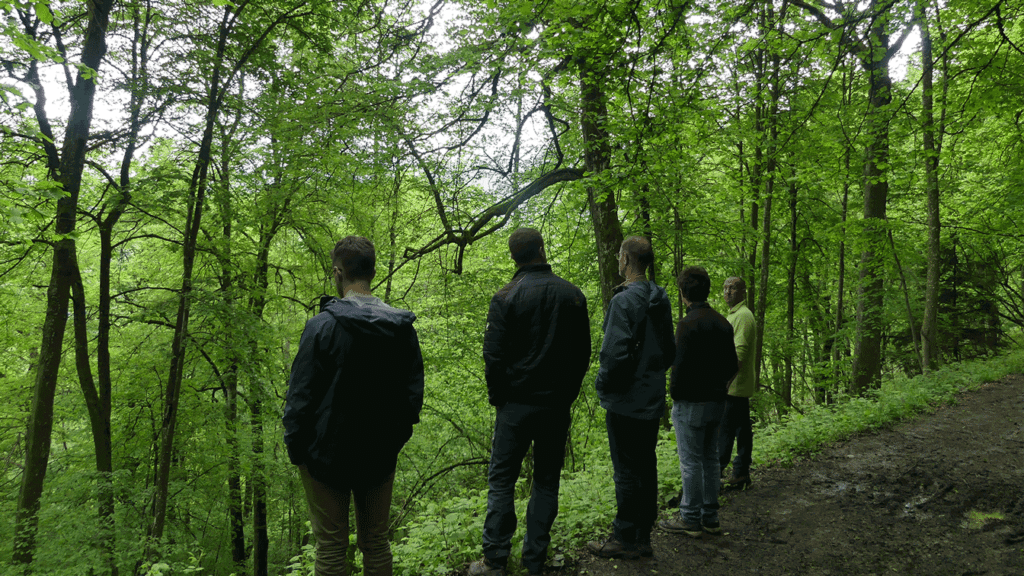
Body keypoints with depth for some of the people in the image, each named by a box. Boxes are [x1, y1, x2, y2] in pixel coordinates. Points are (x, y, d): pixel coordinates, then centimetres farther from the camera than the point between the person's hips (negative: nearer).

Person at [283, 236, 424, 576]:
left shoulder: (322, 326, -15)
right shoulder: (403, 328, 0)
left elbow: (300, 395, -13)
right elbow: (413, 393, 5)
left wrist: (295, 447, -3)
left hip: (327, 454, -4)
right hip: (381, 456, 4)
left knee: (331, 547, 6)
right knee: (376, 543, 16)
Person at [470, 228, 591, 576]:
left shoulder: (506, 298, -8)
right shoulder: (573, 295, 2)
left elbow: (494, 355, -10)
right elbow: (583, 353, 5)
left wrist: (497, 397, 4)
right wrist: (568, 393, 13)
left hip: (517, 403, -3)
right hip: (558, 405, 3)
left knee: (501, 480, 6)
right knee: (546, 482, 12)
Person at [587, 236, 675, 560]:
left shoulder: (624, 300, -18)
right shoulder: (660, 300, 8)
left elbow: (615, 352, -22)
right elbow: (668, 350, 14)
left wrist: (603, 385, -7)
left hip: (626, 400, -8)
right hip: (652, 400, 8)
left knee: (626, 470, 1)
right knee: (645, 466, 13)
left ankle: (624, 539, 11)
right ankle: (642, 539, 23)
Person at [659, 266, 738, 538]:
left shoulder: (688, 324, -16)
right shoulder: (723, 322, 8)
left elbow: (680, 364, -19)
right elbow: (732, 364, 10)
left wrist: (674, 394, -5)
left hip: (691, 403, -8)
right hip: (716, 401, 8)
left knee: (691, 462, 0)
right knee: (710, 459, 14)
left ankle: (690, 519, 8)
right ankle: (710, 517, 21)